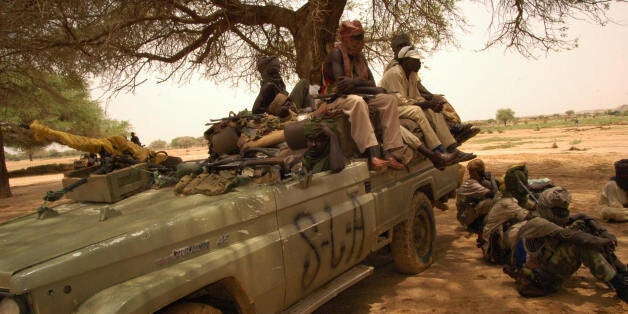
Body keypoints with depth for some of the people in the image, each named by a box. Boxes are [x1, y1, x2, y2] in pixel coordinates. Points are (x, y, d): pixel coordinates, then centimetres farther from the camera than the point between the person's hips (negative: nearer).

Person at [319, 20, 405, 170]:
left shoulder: (359, 56, 15)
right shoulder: (336, 53, -7)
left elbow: (371, 83, 4)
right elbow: (340, 82, -21)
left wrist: (354, 82, -19)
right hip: (337, 98, -7)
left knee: (390, 99, -12)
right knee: (357, 101, -39)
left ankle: (389, 152, -25)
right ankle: (373, 153, -49)